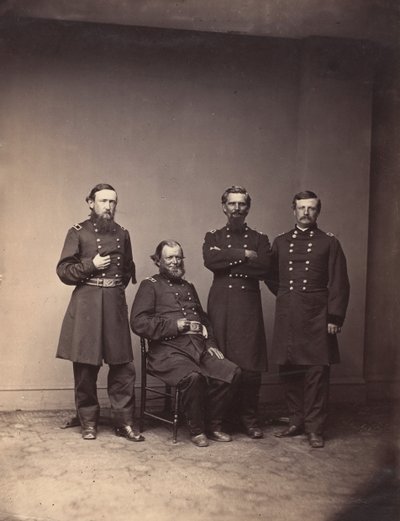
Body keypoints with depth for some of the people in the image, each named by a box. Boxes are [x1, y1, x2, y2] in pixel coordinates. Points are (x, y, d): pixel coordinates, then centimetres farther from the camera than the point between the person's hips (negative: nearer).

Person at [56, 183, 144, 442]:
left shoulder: (122, 234, 12)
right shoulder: (78, 232, 1)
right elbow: (64, 271, -2)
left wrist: (117, 287, 10)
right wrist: (91, 265, -11)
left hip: (116, 303, 3)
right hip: (86, 303, -3)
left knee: (123, 366, 1)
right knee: (85, 367, 2)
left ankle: (124, 422, 10)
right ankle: (88, 422, 16)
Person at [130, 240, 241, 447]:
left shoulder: (188, 287, 27)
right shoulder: (150, 286, 5)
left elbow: (203, 319, 33)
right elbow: (138, 323, -8)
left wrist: (210, 343, 14)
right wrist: (175, 325, -11)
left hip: (199, 349, 6)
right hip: (168, 351, -6)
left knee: (231, 371, -17)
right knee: (193, 376, -34)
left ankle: (213, 425, 0)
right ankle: (196, 430, -11)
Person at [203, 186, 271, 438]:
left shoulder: (260, 239, 13)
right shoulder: (213, 237, 14)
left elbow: (263, 268, -6)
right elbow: (210, 260, -8)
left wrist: (227, 261, -7)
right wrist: (242, 254, -8)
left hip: (248, 306, 0)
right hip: (220, 303, 0)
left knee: (251, 365, -4)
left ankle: (249, 418, 9)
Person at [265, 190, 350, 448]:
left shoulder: (329, 242, 2)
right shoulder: (280, 242, 12)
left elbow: (339, 284, -2)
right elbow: (272, 277, 21)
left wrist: (335, 318, -8)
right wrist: (286, 296, 12)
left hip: (316, 317, -3)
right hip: (287, 317, 3)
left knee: (317, 372, -3)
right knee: (290, 370, 7)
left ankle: (315, 428, 6)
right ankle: (297, 421, 22)